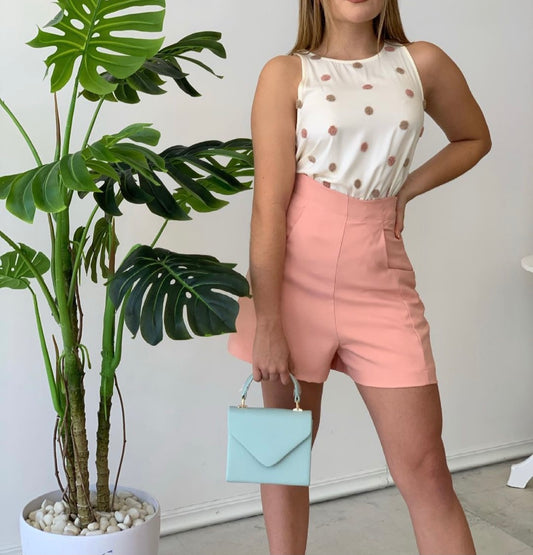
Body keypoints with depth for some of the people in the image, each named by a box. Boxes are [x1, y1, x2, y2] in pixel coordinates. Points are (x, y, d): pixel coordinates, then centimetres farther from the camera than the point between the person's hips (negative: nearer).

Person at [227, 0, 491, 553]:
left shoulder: (422, 63, 5)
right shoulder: (285, 73, -2)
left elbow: (473, 139, 22)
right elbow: (270, 204, -9)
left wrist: (405, 191, 6)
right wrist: (266, 320, -15)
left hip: (381, 281, 2)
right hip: (295, 278, -1)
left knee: (424, 470, 2)